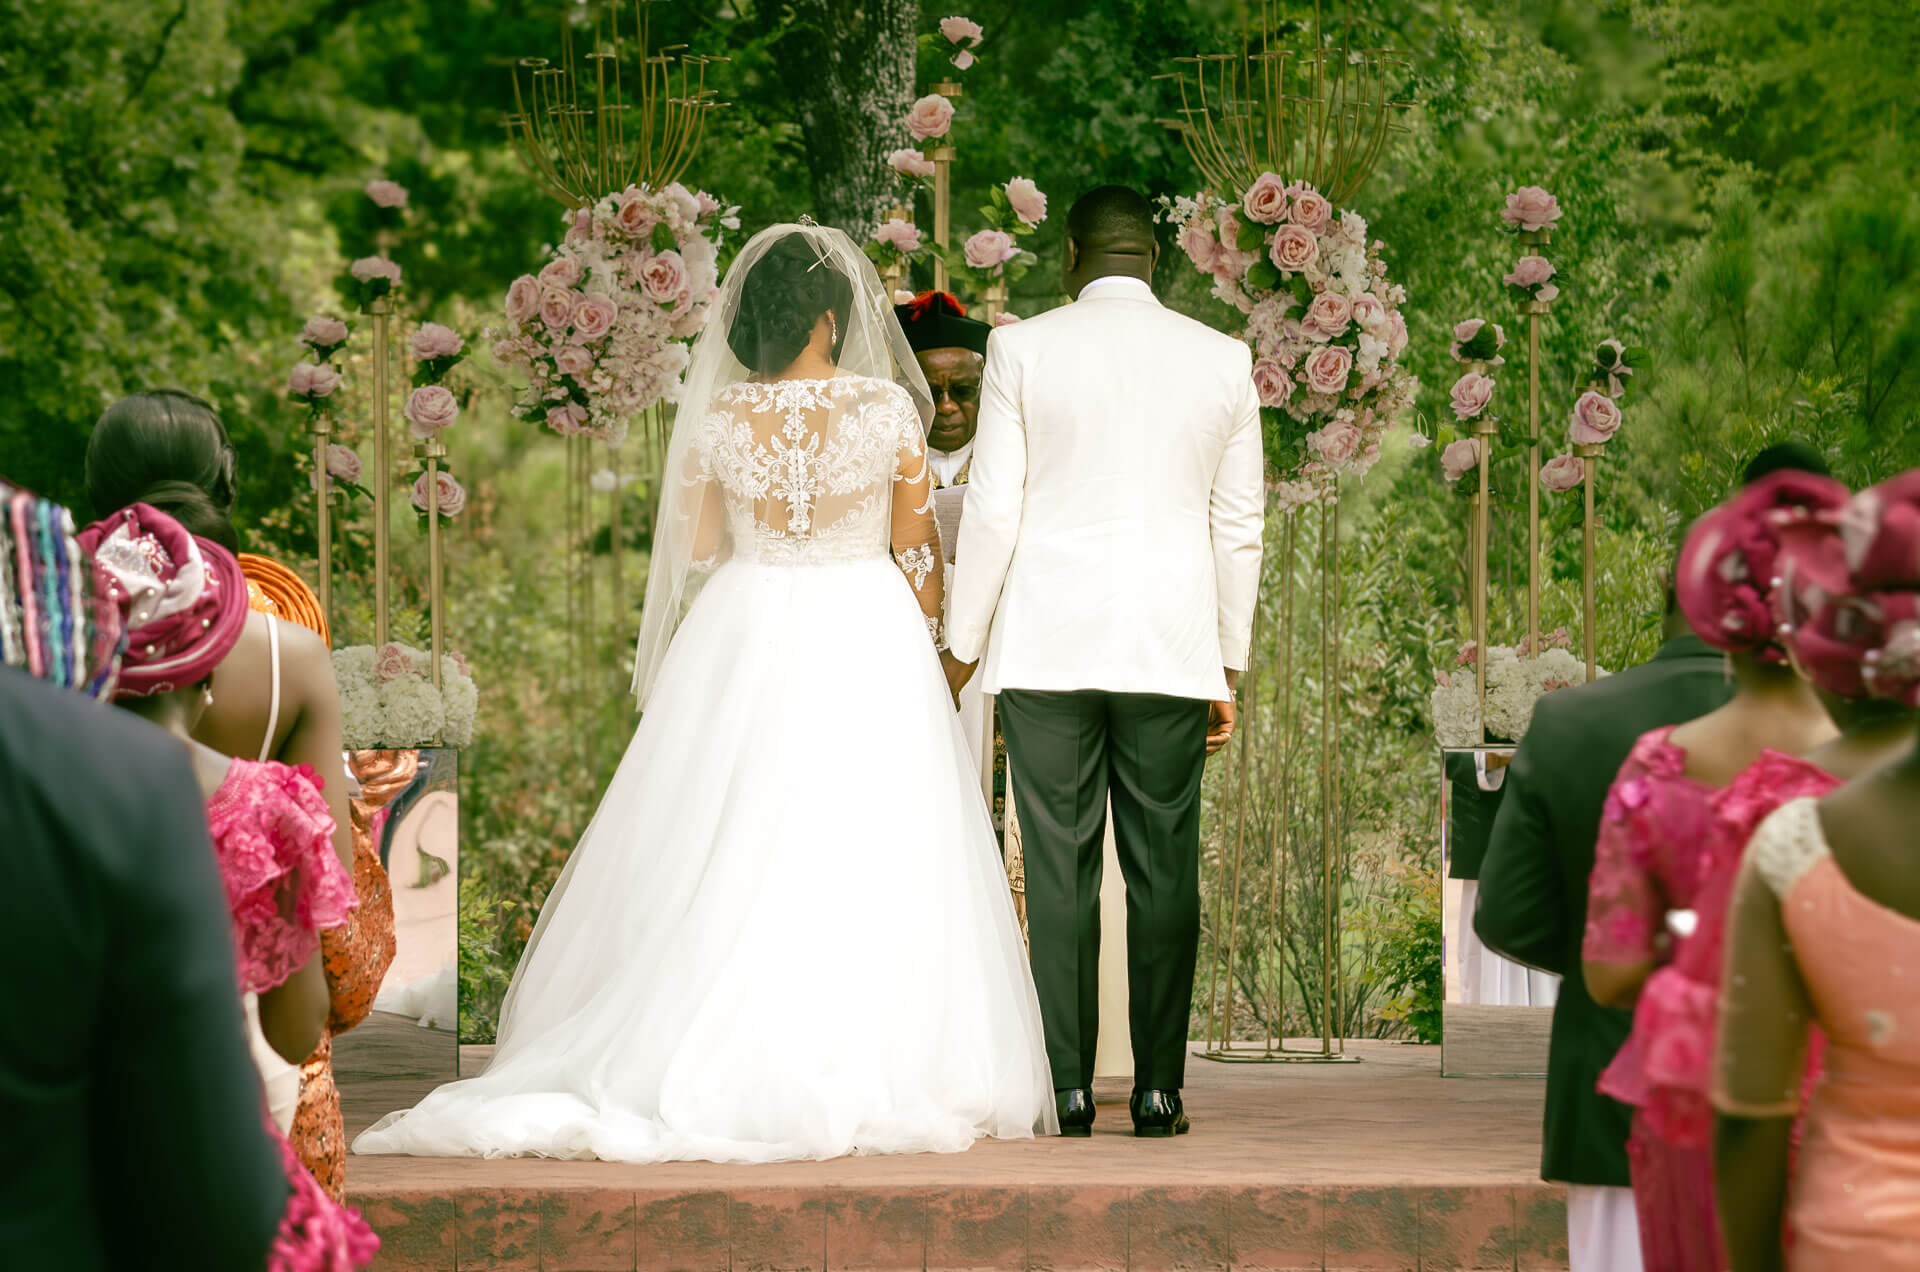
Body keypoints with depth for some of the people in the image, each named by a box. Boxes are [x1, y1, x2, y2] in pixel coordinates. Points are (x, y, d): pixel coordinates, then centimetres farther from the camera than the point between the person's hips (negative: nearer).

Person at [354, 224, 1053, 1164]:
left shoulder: (721, 417, -4)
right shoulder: (888, 409, -8)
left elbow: (695, 550, 5)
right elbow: (916, 550, 0)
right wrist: (928, 640, 15)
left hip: (745, 642, 2)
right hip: (867, 639, -1)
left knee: (731, 863, 7)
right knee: (863, 863, 2)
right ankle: (859, 1076, 1)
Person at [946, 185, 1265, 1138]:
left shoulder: (1022, 351, -2)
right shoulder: (1222, 360, 5)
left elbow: (993, 511, -3)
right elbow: (1238, 526, 9)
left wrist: (960, 649, 5)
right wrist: (1229, 666, 16)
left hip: (1047, 648, -2)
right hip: (1173, 648, 2)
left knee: (1058, 870, 1)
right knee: (1164, 872, 4)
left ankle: (1066, 1089, 0)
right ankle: (1158, 1092, 4)